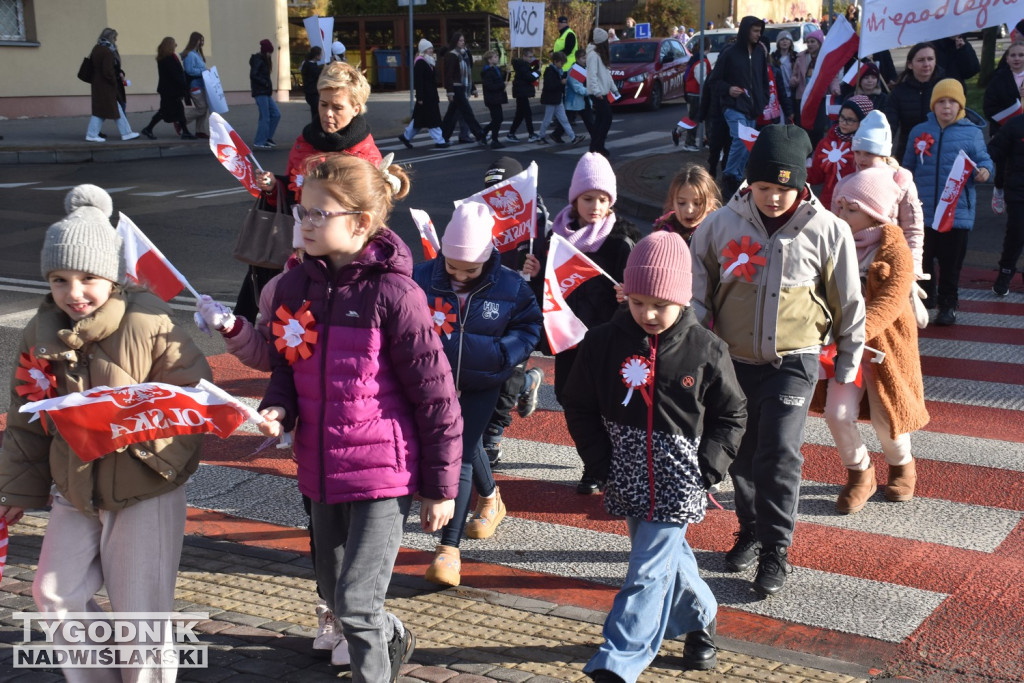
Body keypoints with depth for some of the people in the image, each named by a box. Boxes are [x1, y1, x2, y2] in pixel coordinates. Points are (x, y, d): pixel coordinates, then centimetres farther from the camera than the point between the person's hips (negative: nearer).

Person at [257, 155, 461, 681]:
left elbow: (436, 397, -12)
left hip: (383, 472, -7)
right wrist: (277, 410, -10)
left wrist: (440, 488, -8)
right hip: (322, 470, 7)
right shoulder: (294, 287, 1)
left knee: (356, 603, -7)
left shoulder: (394, 294, -17)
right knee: (334, 591, 22)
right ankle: (393, 637, 52)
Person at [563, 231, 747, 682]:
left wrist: (706, 470, -7)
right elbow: (580, 409, 5)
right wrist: (602, 462, -3)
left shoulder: (705, 350, -9)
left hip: (677, 484, -3)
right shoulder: (603, 344, -5)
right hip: (629, 478, 3)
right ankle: (700, 618, 44)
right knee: (669, 559, 19)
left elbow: (731, 415, 2)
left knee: (648, 572, -7)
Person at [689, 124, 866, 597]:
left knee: (780, 453, -10)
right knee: (742, 453, 13)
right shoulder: (721, 225, -6)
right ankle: (751, 531, 33)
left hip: (793, 362, -3)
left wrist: (847, 366, 6)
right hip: (733, 360, 3)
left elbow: (849, 304, 1)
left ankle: (776, 551, 4)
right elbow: (697, 291, 8)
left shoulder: (828, 231, -9)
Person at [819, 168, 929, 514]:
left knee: (886, 417, 6)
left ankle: (901, 465, 40)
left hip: (884, 346, -3)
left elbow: (889, 304, -25)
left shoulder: (895, 252, -15)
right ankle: (859, 474, 17)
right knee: (837, 413, -8)